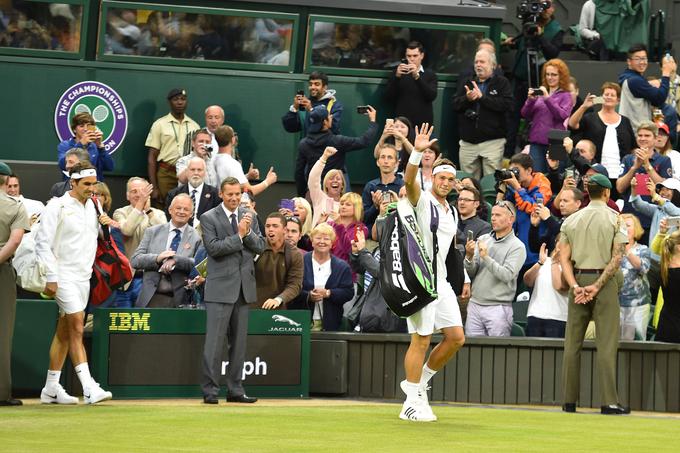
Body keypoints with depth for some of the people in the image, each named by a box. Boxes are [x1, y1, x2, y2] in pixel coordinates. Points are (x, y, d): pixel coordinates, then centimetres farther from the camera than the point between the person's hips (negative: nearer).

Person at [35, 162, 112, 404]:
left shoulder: (92, 206, 12)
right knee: (77, 329, -14)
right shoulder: (57, 207, -9)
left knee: (64, 333, 10)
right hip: (64, 276, -7)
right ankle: (89, 388, -20)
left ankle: (51, 388, 16)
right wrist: (51, 278, -16)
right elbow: (43, 244, -11)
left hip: (83, 276, 7)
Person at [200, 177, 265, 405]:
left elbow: (260, 246, 7)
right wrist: (239, 235, -14)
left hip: (244, 287, 5)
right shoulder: (209, 218, -3)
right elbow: (213, 247, -14)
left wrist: (248, 232, -10)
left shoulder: (249, 216, 12)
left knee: (239, 341, 9)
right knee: (215, 341, -7)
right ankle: (210, 390, -4)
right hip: (220, 287, -5)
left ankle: (235, 390, 14)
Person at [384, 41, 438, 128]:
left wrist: (417, 76, -18)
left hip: (423, 124, 0)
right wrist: (397, 77, -14)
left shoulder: (430, 74, 9)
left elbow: (432, 96, -9)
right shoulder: (398, 73, 11)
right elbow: (388, 98, -1)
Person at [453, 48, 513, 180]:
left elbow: (507, 104, -12)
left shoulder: (502, 83, 3)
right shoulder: (467, 83, 16)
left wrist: (482, 97, -13)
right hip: (468, 142, 4)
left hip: (492, 141, -4)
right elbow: (455, 105, 8)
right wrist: (467, 99, -12)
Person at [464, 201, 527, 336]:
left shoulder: (517, 247, -3)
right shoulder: (483, 239, 10)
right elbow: (471, 273, 8)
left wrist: (486, 257, -18)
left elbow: (507, 275, -16)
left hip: (498, 308, -4)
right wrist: (469, 256, -12)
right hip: (475, 304, 4)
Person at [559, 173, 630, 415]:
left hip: (578, 279, 3)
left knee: (573, 342, 7)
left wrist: (575, 286, -7)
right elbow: (617, 257, -10)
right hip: (604, 279, -3)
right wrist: (597, 286, -11)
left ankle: (569, 401, 7)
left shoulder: (571, 220, 10)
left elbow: (564, 258, 1)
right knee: (607, 342, -5)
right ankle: (609, 401, -10)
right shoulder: (614, 218, 0)